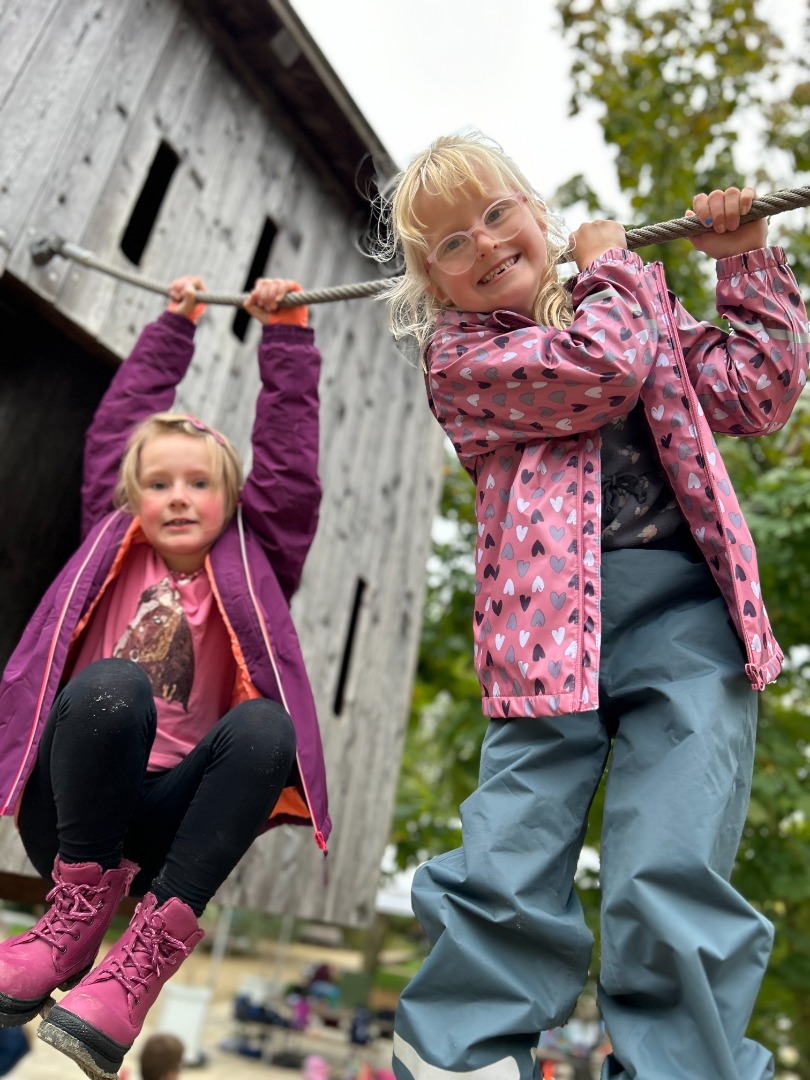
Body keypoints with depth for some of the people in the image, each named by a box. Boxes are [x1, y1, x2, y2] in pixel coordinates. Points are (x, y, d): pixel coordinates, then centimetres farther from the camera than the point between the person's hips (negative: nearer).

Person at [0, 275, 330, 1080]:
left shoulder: (249, 566, 7)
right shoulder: (112, 548, 9)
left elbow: (288, 456, 1)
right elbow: (116, 426, 13)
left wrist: (285, 332, 3)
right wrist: (174, 326, 21)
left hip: (160, 817, 1)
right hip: (65, 811, 0)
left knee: (267, 724, -31)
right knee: (112, 686, -32)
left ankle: (140, 963, -29)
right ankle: (77, 915, -15)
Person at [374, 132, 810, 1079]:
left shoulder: (638, 307, 24)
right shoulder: (457, 355, 6)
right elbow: (603, 367, -9)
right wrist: (610, 263, 11)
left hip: (686, 617, 3)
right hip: (553, 634, -2)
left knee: (671, 889, -7)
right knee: (504, 888, -3)